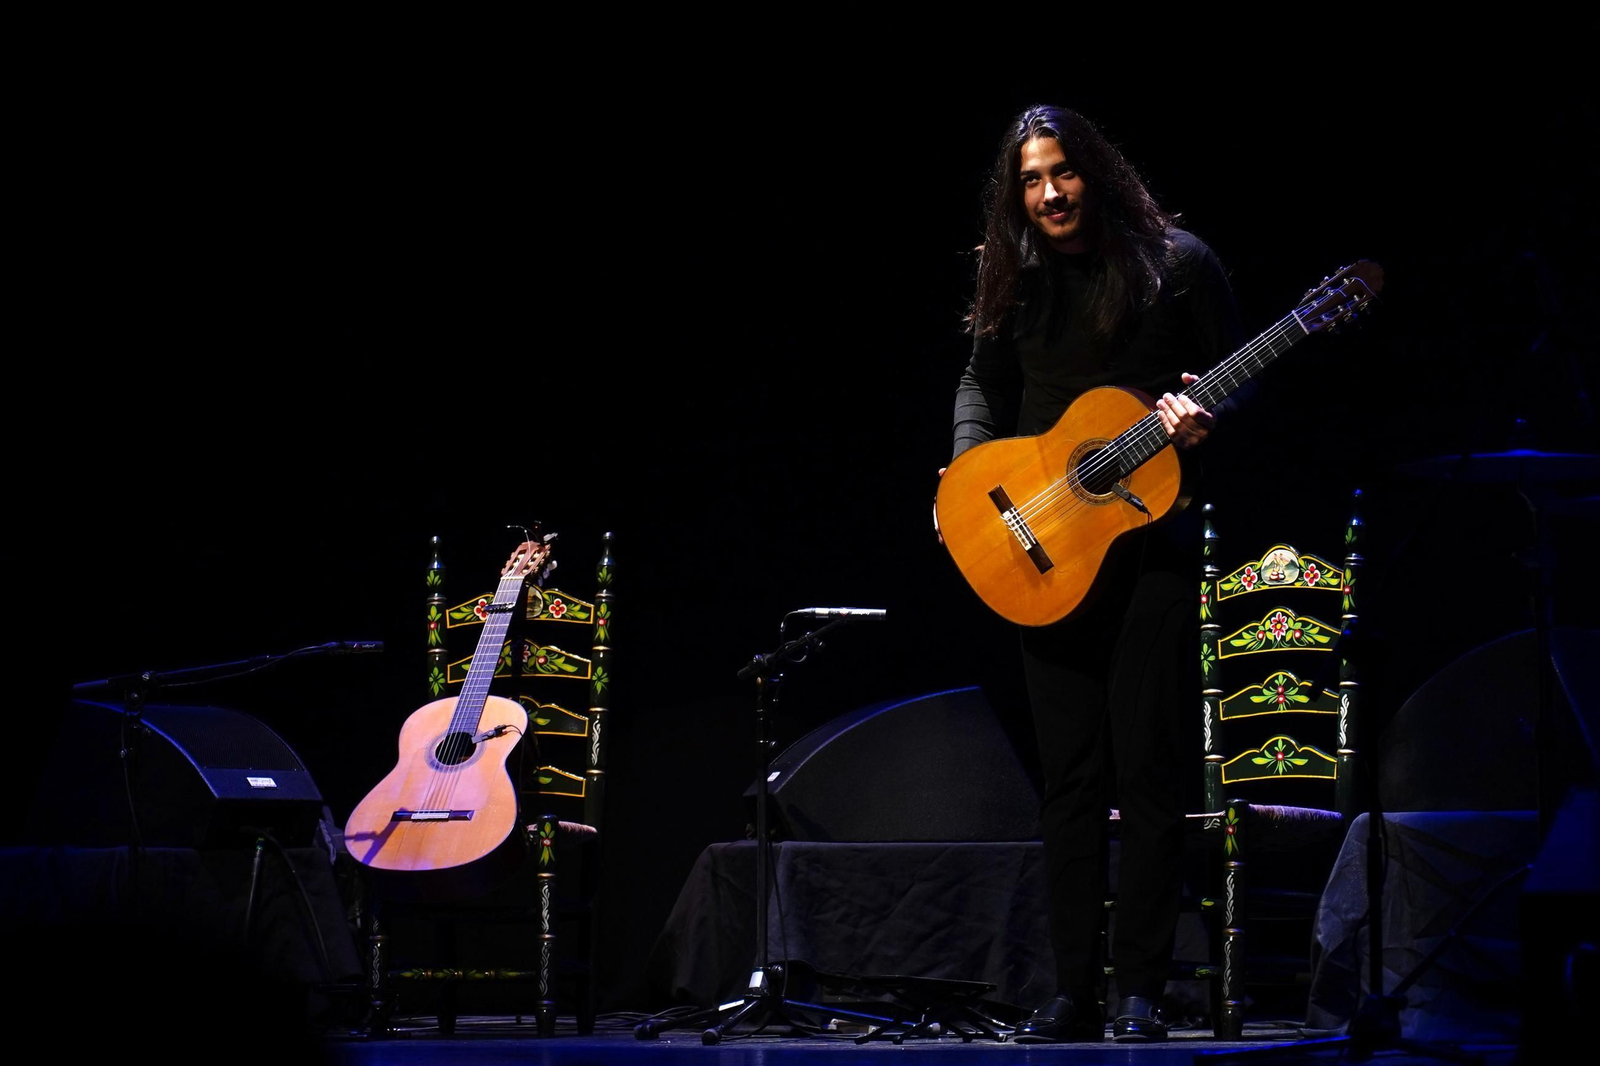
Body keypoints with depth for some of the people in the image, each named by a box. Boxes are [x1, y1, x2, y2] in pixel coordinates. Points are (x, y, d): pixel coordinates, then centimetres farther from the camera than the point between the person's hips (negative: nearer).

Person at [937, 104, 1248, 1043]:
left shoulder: (1174, 262, -1)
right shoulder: (1017, 281, 10)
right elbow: (984, 385, 19)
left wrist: (1204, 419, -17)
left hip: (1154, 536, -3)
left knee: (1147, 766, -5)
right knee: (1071, 773, 4)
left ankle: (1142, 991, 1)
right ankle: (1075, 992, 8)